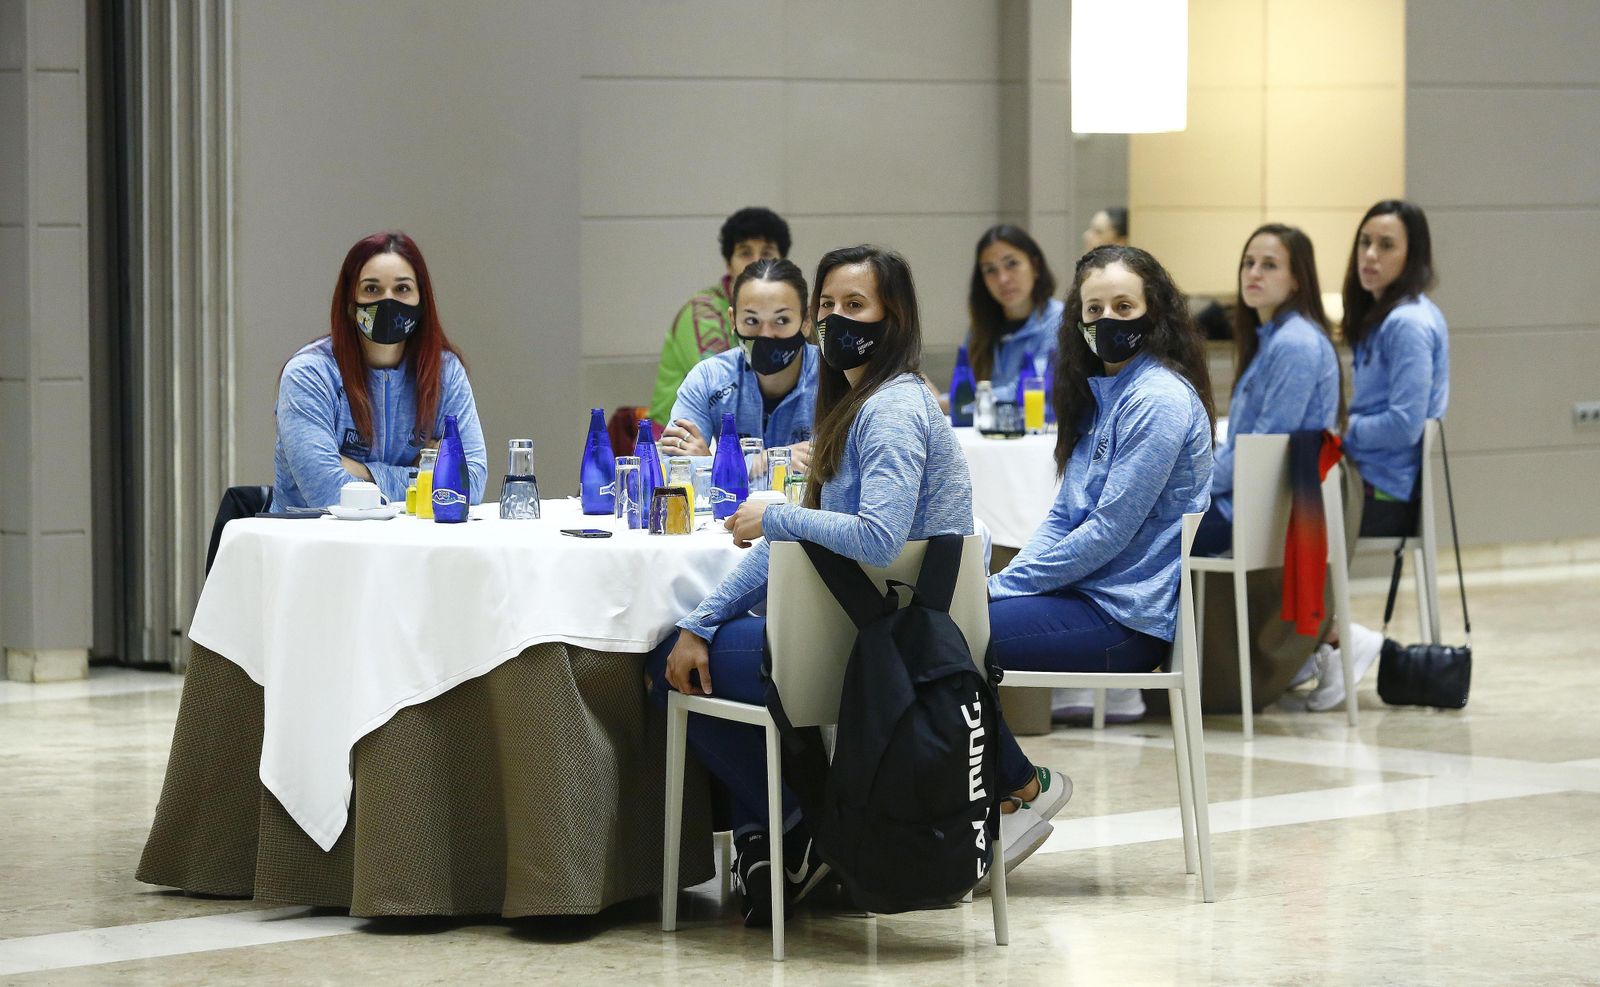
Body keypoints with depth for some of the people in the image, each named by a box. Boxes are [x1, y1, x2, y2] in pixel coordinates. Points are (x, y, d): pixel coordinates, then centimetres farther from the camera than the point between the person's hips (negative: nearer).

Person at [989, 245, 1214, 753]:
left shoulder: (1160, 399, -15)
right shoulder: (1100, 393, 15)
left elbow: (1109, 531, -18)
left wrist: (1002, 587, -14)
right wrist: (1003, 581, -1)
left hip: (1125, 616, -9)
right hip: (1087, 594, 9)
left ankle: (1020, 784, 1)